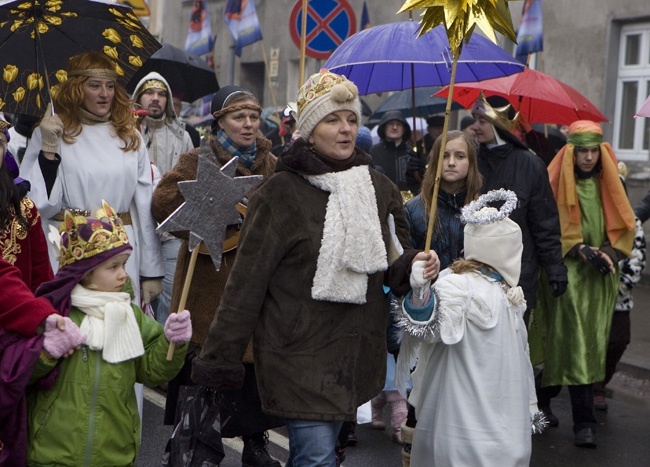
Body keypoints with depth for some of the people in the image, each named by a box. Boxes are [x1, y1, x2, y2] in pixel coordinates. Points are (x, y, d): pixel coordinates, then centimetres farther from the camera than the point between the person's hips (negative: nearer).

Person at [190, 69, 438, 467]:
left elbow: (393, 265, 17)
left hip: (357, 354, 5)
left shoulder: (379, 188, 8)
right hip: (300, 353, -5)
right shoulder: (283, 193, -9)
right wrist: (221, 357, -10)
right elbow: (247, 279, -9)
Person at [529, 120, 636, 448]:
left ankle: (543, 400, 19)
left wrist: (609, 253, -7)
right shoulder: (557, 183, -3)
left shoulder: (607, 183, 10)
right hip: (567, 271, -5)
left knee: (592, 344, 5)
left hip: (601, 276, 5)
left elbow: (624, 224, 10)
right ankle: (584, 422, -6)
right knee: (575, 343, -10)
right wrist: (583, 251, -17)